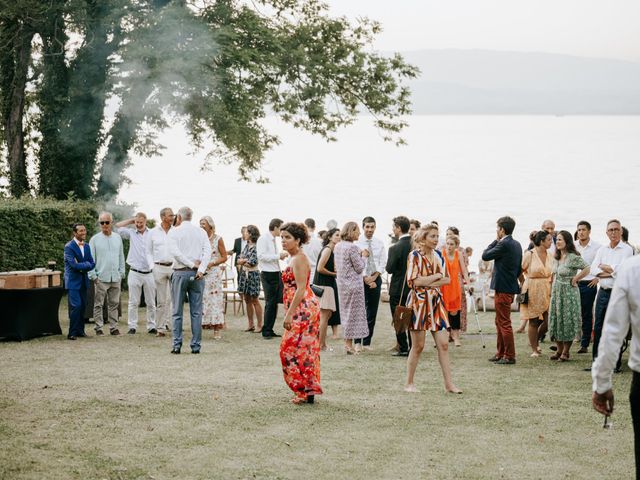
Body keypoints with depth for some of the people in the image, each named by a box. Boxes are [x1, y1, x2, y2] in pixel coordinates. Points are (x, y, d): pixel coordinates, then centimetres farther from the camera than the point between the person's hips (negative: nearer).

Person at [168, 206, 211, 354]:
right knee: (196, 312, 4)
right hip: (197, 275, 2)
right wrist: (201, 269, -11)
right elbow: (208, 251, -3)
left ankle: (177, 345, -2)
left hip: (180, 273, -2)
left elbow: (175, 252, -12)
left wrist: (192, 264, -9)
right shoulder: (200, 232, 9)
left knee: (177, 311, 3)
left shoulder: (174, 232, 1)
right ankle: (196, 346, 1)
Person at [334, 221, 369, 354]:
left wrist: (360, 255, 14)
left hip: (341, 283, 8)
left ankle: (347, 342, 20)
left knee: (345, 311, 15)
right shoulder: (352, 247, -17)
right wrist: (364, 256, 1)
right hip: (353, 284, -8)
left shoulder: (338, 246, 9)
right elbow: (359, 268, -14)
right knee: (353, 312, -1)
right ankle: (349, 345, 0)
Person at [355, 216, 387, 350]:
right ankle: (357, 342, 3)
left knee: (372, 312, 5)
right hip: (361, 279, -4)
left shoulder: (379, 243, 6)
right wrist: (366, 279, -15)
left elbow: (382, 263, 2)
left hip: (376, 279, 4)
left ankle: (367, 343, 12)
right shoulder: (357, 243, -5)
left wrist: (374, 277, -10)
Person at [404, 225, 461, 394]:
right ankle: (409, 383, 11)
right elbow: (414, 281, -16)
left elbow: (446, 279, 5)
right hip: (419, 302, -5)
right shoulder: (414, 255, -7)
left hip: (436, 303, 5)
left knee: (443, 344, 0)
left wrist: (427, 282, -10)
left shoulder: (438, 256, 10)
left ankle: (448, 384, 3)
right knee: (418, 346, 0)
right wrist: (436, 276, -8)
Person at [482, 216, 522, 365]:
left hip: (503, 289, -10)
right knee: (500, 322, 18)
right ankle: (501, 353, 24)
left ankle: (509, 356, 0)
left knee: (504, 323, -4)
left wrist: (496, 241, -4)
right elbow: (519, 267, 16)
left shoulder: (504, 244, -18)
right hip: (511, 286, 10)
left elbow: (485, 256, -12)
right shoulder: (516, 244, 11)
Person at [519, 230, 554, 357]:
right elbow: (519, 271, -2)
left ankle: (536, 340, 25)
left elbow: (553, 274, 14)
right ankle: (534, 349, 13)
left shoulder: (550, 256, 7)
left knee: (548, 321, -3)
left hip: (546, 292, 4)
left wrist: (552, 287, 5)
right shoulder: (529, 255, -8)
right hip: (532, 292, -4)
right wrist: (524, 284, 6)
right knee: (534, 322, 2)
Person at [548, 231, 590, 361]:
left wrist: (575, 279, -14)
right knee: (556, 320, 9)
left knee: (567, 321, -1)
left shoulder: (573, 257, -15)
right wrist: (553, 286, 13)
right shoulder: (558, 257, 9)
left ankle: (566, 351, 8)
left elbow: (587, 269, -22)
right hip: (556, 292, 8)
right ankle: (559, 349, 18)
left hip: (568, 293, -8)